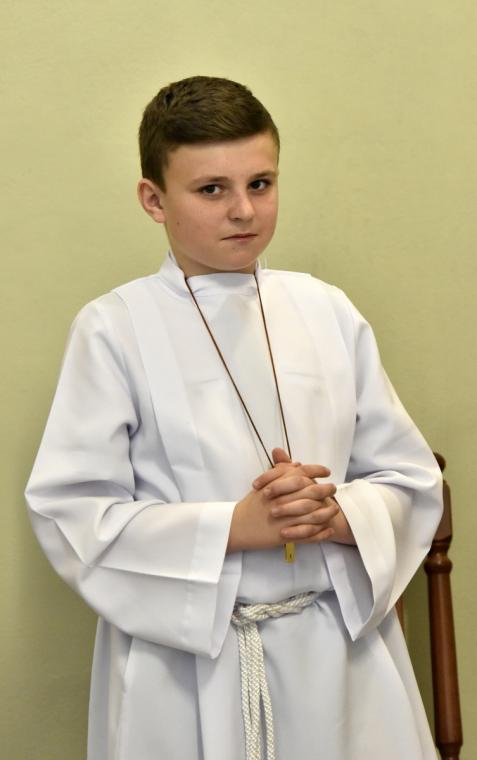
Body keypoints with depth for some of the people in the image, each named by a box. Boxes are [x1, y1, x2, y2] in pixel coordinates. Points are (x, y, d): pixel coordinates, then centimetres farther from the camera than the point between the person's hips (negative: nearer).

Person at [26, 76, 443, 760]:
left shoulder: (326, 312, 2)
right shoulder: (115, 330, -7)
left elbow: (409, 480, 5)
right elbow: (73, 513, -11)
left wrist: (338, 515, -15)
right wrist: (236, 526, -18)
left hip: (342, 648, 3)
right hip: (186, 663, -3)